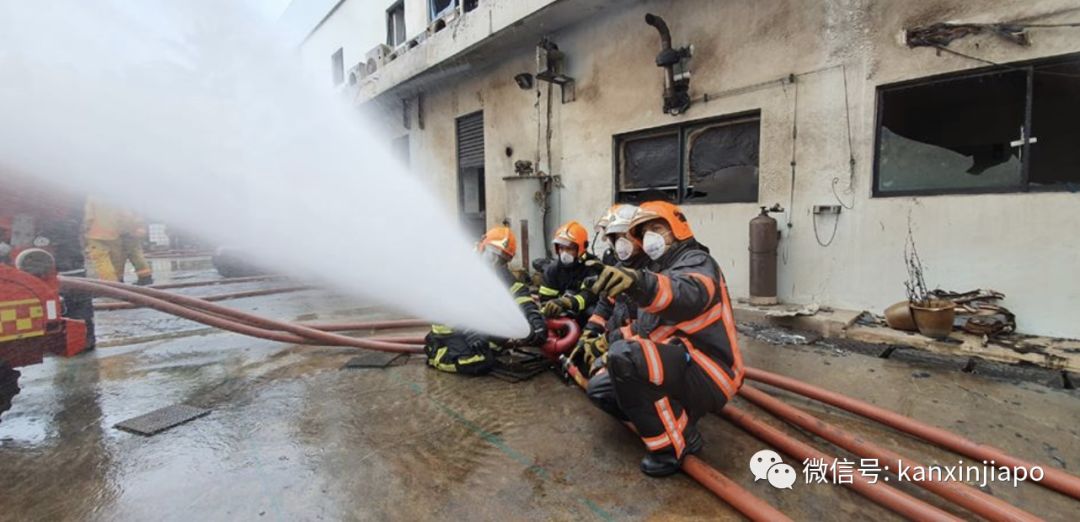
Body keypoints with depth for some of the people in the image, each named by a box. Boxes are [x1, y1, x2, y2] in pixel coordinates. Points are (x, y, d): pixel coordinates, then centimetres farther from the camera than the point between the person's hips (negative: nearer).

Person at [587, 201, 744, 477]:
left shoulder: (696, 261, -10)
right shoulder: (657, 269, 19)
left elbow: (687, 295, -37)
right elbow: (644, 327, 22)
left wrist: (642, 283, -57)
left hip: (708, 376, -9)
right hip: (677, 369, 9)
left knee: (624, 357, -30)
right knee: (601, 388, 8)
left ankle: (675, 445, -14)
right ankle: (680, 420, 11)